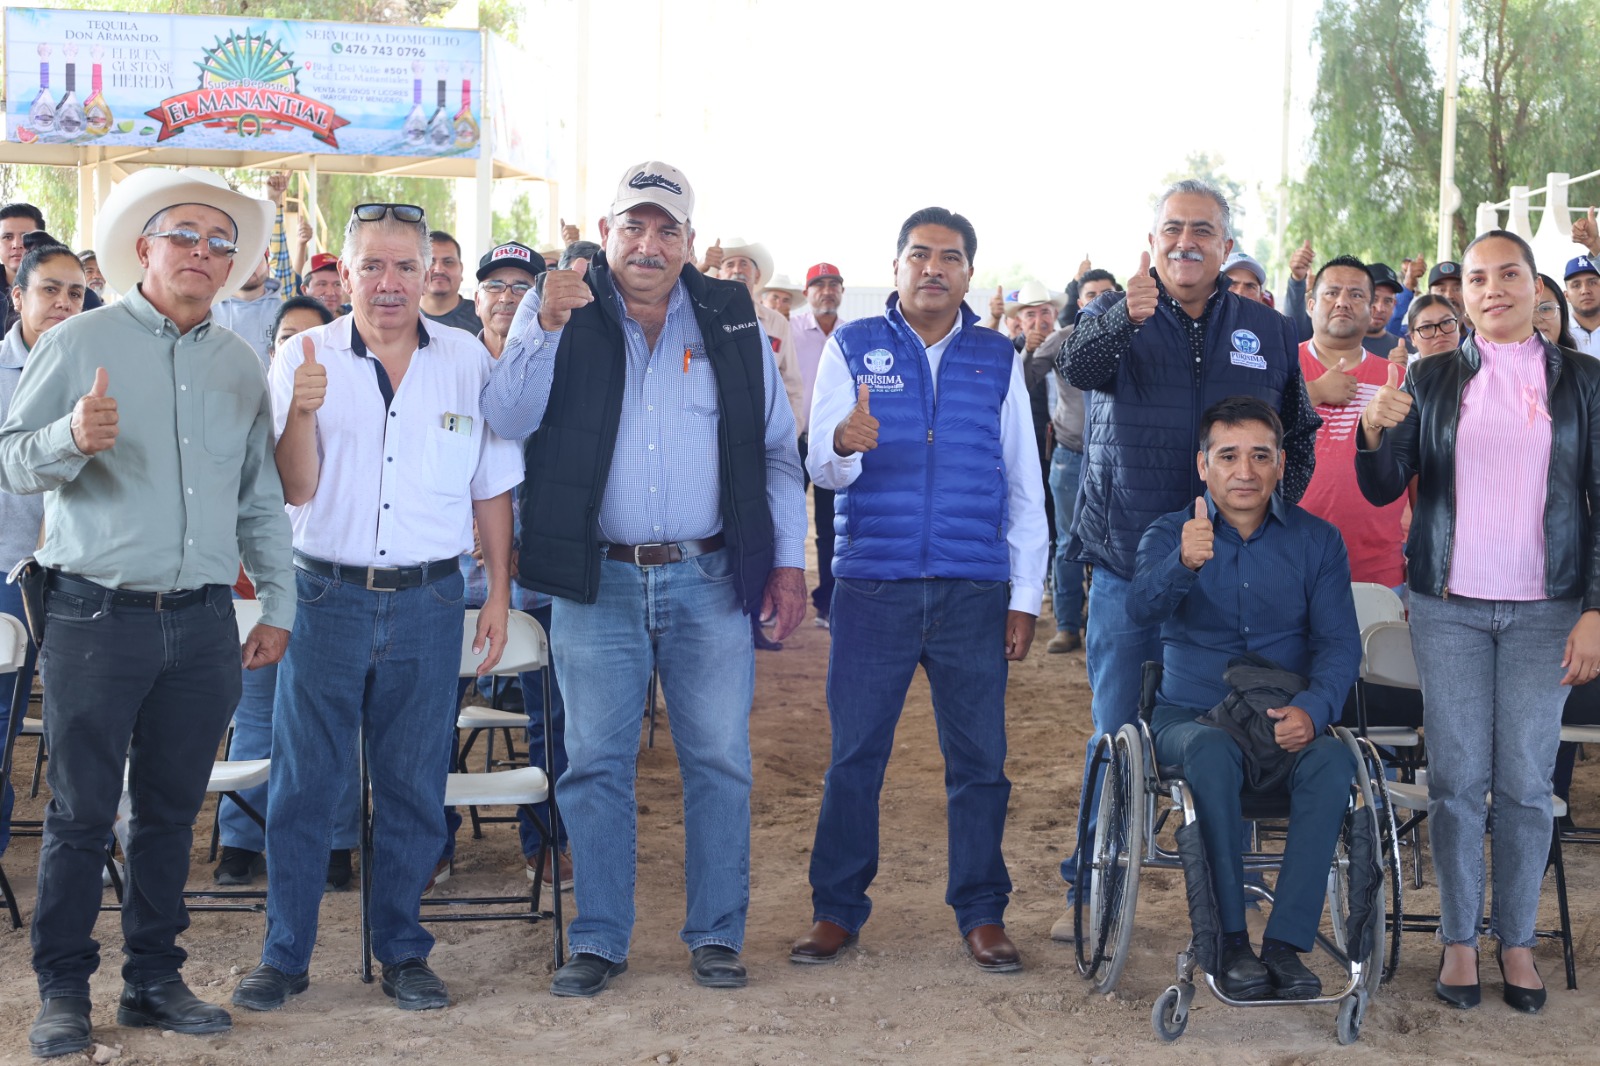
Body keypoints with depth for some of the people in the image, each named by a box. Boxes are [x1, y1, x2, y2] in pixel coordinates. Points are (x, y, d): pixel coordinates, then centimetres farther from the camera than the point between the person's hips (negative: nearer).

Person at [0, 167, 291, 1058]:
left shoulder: (242, 365, 13)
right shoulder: (79, 343, 1)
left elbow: (262, 497, 18)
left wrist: (278, 606, 13)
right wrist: (72, 438, -22)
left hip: (203, 619, 4)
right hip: (95, 615, -4)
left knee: (173, 809, 10)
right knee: (81, 811, 1)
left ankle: (155, 979, 21)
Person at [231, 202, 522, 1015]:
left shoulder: (469, 361, 3)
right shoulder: (304, 357, -1)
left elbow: (492, 488, 9)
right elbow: (295, 489, -5)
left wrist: (499, 595, 7)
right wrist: (304, 410, -22)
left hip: (427, 603, 1)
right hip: (326, 596, -1)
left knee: (413, 786, 8)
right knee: (304, 782, 4)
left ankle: (402, 952, 22)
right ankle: (284, 953, 17)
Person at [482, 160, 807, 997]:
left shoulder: (731, 319, 7)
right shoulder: (558, 308, 4)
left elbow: (775, 448, 10)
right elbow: (506, 419, -7)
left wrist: (788, 559, 3)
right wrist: (546, 328, -21)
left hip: (709, 581, 1)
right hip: (597, 581, -1)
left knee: (719, 758, 4)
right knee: (596, 763, 5)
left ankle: (716, 935, 16)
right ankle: (599, 941, 16)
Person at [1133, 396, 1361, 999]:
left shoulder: (1316, 540, 8)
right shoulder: (1169, 535, 4)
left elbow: (1340, 643, -1)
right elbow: (1143, 606, -18)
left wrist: (1312, 710, -22)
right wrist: (1183, 565, -41)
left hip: (1287, 725, 2)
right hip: (1188, 719, -1)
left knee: (1333, 761, -31)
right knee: (1212, 752, -35)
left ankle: (1285, 943, -28)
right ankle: (1229, 944, -29)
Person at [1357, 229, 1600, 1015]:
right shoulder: (1431, 378, 6)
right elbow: (1384, 490, 2)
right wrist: (1376, 431, -20)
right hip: (1448, 606, 1)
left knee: (1526, 782, 2)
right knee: (1456, 779, 2)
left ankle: (1517, 940, 13)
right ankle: (1459, 940, 11)